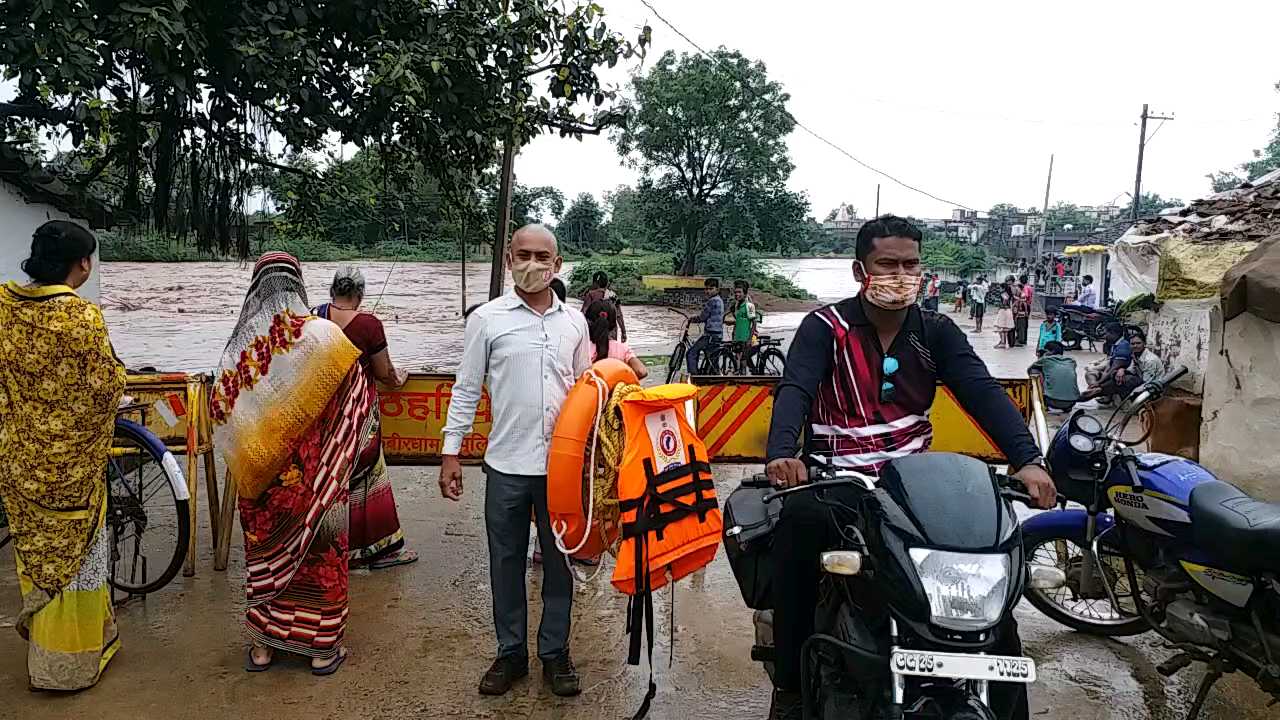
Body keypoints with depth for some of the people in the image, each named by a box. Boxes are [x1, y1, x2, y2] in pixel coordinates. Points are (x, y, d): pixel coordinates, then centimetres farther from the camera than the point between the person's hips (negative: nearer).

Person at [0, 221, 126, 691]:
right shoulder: (82, 316, -21)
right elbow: (106, 388, -16)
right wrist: (117, 373, 4)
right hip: (70, 458, -6)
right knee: (73, 550, 8)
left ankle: (39, 638, 39)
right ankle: (71, 659, 19)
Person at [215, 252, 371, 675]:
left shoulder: (240, 342, -3)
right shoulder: (322, 336, -12)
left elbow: (219, 406, 3)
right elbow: (361, 394, -6)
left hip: (261, 474, 3)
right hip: (314, 473, -3)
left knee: (265, 550, 16)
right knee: (320, 550, 9)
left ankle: (263, 644, 26)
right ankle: (322, 646, 19)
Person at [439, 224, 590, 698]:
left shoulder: (574, 321, 6)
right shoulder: (487, 318, -2)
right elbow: (466, 389, 1)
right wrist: (450, 452, -3)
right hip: (507, 464, -1)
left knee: (559, 561, 12)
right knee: (506, 562, 11)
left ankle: (555, 651, 28)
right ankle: (511, 652, 28)